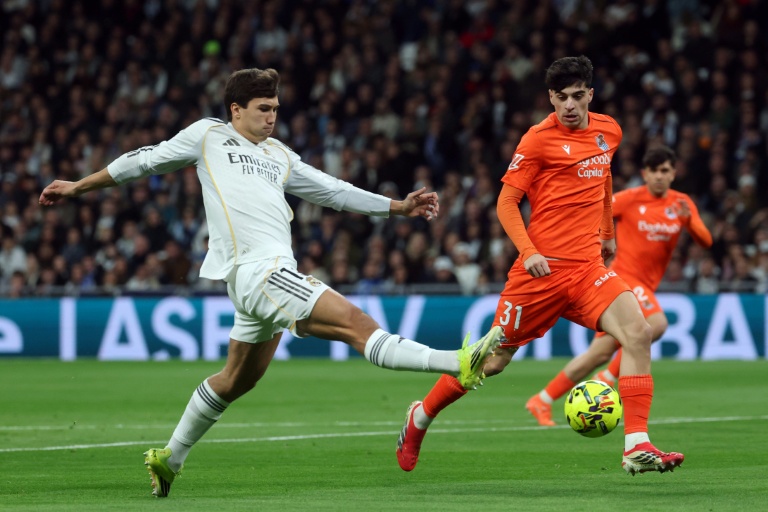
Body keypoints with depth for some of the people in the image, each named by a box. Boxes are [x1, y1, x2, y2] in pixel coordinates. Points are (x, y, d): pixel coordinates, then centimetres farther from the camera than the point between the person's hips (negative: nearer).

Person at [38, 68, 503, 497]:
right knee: (355, 322, -21)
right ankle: (459, 364, -35)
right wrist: (78, 187, 24)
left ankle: (169, 458, 32)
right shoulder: (207, 136, 10)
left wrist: (399, 207, 18)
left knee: (237, 381, 18)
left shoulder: (280, 155, 24)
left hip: (276, 275, 8)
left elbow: (334, 191, 26)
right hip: (257, 270, -8)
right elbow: (142, 162, 18)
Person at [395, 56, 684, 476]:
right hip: (544, 268, -4)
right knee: (494, 360, 5)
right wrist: (528, 252, -18)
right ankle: (420, 417, 29)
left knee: (638, 333, -20)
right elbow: (506, 202, -6)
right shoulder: (539, 138, -8)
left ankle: (637, 448, -21)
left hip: (588, 267, 4)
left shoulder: (608, 131, 10)